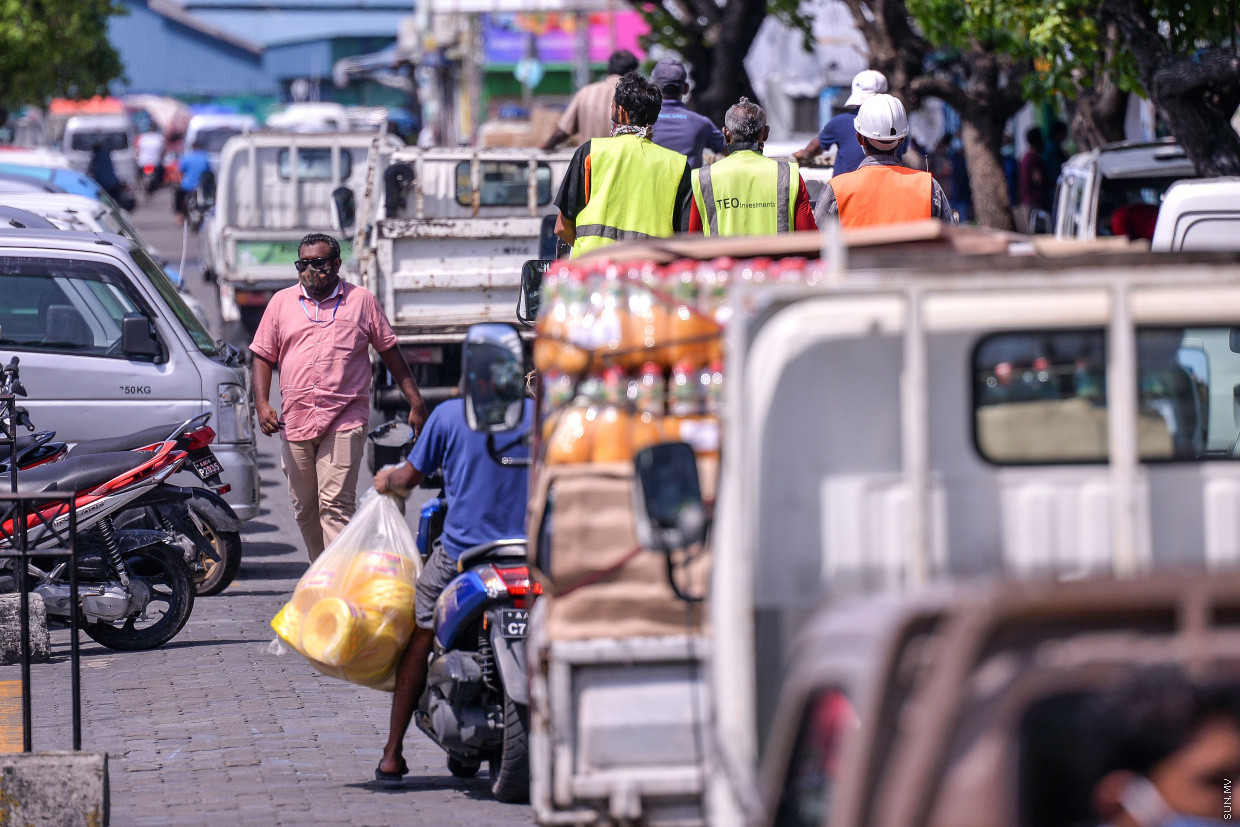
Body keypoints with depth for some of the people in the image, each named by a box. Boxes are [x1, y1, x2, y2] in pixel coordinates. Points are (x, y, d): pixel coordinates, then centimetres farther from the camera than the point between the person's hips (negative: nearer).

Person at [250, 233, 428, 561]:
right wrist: (262, 403, -1)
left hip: (345, 421, -3)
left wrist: (416, 402, 10)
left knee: (335, 506, -14)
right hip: (296, 421, 3)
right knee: (305, 509, 9)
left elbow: (390, 352, 13)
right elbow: (263, 357, 14)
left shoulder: (361, 300, 8)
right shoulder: (282, 302, 13)